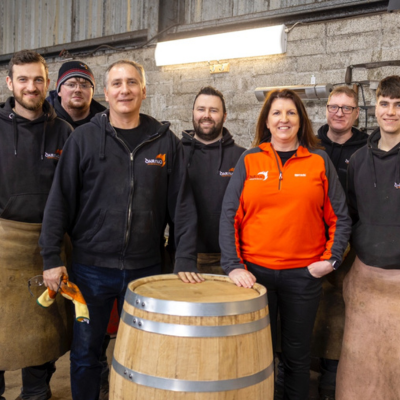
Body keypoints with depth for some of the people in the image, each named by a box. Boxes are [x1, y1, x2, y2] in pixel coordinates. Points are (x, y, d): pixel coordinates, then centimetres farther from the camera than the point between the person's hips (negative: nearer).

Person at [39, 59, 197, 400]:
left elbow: (182, 204, 0)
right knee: (85, 353, 13)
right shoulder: (84, 138, -2)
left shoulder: (166, 141, 1)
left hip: (146, 268, 1)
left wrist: (186, 260, -4)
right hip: (92, 267, 0)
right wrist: (52, 258, -6)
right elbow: (60, 200, -2)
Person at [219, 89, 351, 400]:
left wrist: (331, 258, -6)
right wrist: (233, 265, -10)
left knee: (298, 355, 14)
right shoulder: (249, 161, 3)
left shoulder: (319, 161, 3)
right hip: (255, 271, 0)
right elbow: (229, 216, -1)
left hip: (304, 275, 0)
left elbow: (340, 218, 6)